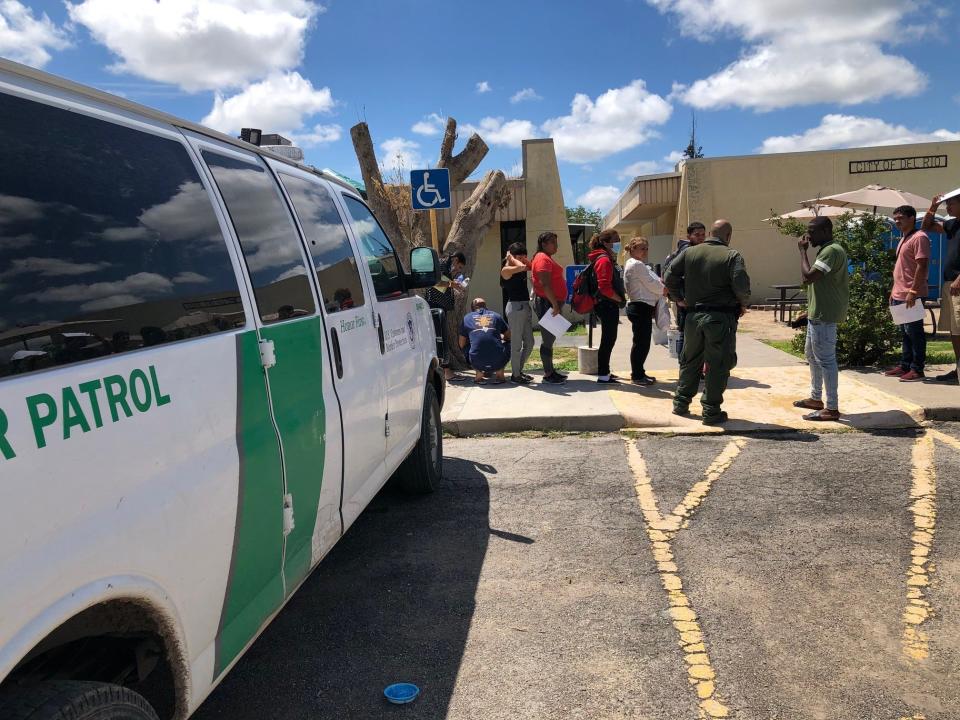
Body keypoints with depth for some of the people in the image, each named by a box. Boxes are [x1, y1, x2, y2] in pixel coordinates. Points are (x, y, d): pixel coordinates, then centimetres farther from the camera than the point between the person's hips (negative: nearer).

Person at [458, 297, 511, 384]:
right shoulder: (495, 316, 17)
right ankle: (500, 374, 16)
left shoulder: (467, 318, 15)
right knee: (508, 343, 31)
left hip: (477, 363, 0)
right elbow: (509, 336, 27)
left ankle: (479, 374, 14)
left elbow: (462, 345, 21)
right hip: (498, 362, 0)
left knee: (467, 347, 32)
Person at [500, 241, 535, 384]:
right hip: (515, 306, -9)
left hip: (526, 306, 9)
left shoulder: (519, 269, 14)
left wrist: (523, 257, 5)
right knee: (517, 343, -1)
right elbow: (522, 267, -26)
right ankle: (515, 374, 10)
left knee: (529, 343, 13)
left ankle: (519, 370, 24)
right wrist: (511, 257, -11)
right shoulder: (506, 270, -11)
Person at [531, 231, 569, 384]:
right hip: (547, 304, -11)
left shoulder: (547, 258, 19)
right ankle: (548, 375, -1)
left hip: (551, 304, 11)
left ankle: (551, 371, 21)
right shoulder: (543, 259, -14)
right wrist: (555, 304, -24)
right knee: (548, 340, -6)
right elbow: (545, 284, -23)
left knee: (550, 339, 14)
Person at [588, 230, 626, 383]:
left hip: (609, 306, 11)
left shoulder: (608, 259, 17)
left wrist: (619, 299, 15)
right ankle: (603, 375, 1)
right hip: (608, 305, -11)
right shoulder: (604, 260, -16)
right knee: (608, 340, -5)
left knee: (609, 339, 16)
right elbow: (604, 287, -24)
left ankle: (604, 372, 25)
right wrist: (620, 299, -14)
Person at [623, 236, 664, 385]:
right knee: (641, 342, -5)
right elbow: (652, 284, -13)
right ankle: (637, 376, 1)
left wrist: (661, 288, 6)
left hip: (640, 307, 11)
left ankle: (638, 373, 22)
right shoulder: (637, 265, -13)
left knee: (642, 342, 14)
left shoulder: (638, 264, 20)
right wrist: (665, 290, 3)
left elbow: (648, 285, 21)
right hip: (641, 307, -11)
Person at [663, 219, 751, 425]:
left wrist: (679, 298, 14)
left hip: (693, 315, 5)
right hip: (721, 318, -4)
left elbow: (669, 277, 2)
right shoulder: (732, 256, -8)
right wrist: (743, 304, 2)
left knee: (690, 361, 18)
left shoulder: (689, 253, 4)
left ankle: (681, 403, 26)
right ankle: (711, 411, 7)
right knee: (717, 365, 4)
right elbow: (741, 286, -17)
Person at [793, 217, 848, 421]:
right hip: (818, 314, 11)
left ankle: (832, 408, -4)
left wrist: (803, 251, -13)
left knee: (825, 360, -8)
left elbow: (808, 277, -25)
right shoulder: (827, 250, 17)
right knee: (812, 356, 20)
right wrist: (809, 311, 21)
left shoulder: (831, 251, -17)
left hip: (824, 316, -11)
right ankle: (816, 398, 32)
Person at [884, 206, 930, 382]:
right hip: (900, 295, 10)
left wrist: (912, 291, -23)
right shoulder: (904, 238, 19)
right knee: (905, 332, 14)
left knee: (914, 332, -5)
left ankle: (917, 369, 0)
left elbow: (922, 266, -19)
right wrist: (894, 291, 20)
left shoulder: (919, 238, -12)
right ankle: (905, 366, 20)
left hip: (912, 295, -10)